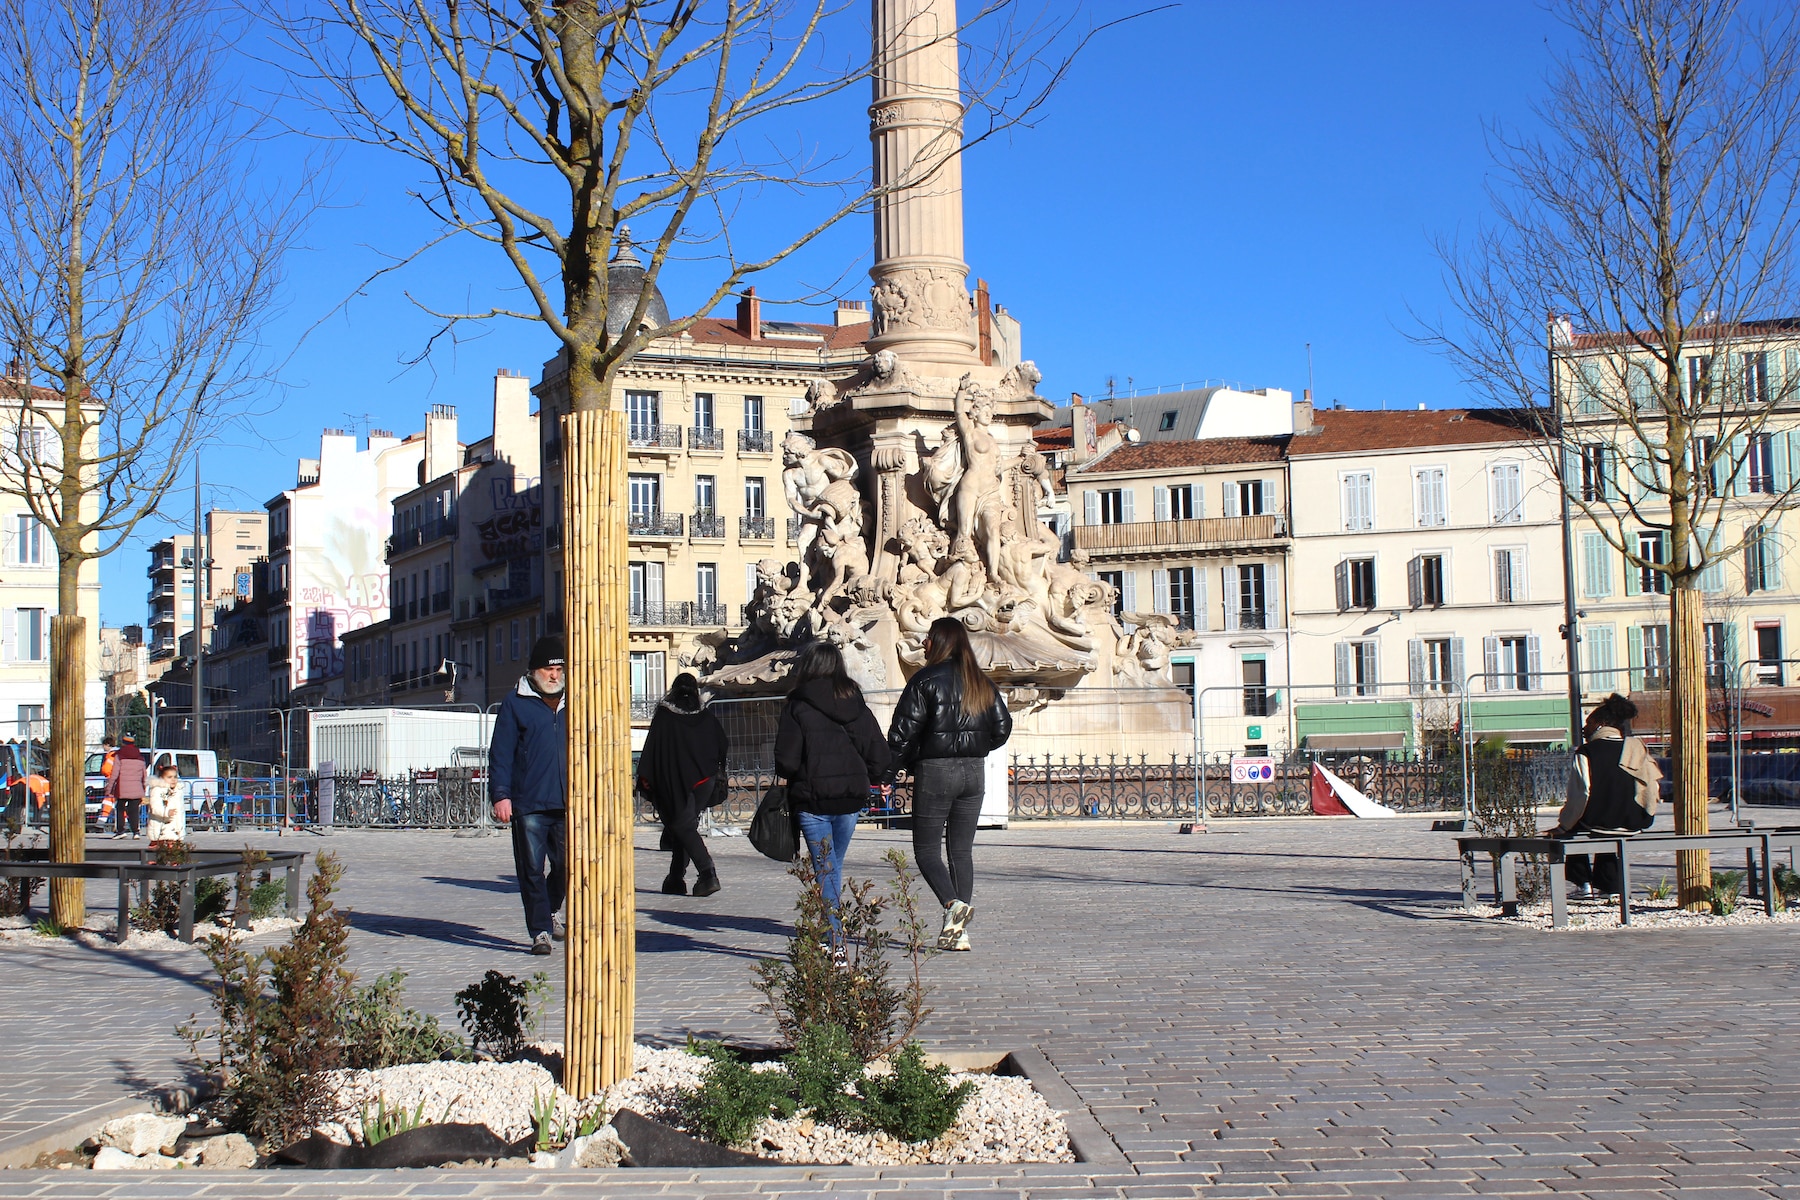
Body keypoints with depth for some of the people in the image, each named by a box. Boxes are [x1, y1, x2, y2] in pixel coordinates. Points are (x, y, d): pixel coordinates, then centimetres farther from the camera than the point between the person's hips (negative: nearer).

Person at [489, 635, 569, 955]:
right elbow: (501, 754, 1)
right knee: (532, 870, -2)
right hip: (528, 805, -3)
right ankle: (540, 931, 5)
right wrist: (501, 795, -8)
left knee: (569, 865, 2)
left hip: (567, 804, 3)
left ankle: (547, 912, 28)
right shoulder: (516, 703, 5)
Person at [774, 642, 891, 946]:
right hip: (851, 799, 4)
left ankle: (835, 942, -4)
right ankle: (832, 930, 24)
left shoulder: (797, 705, -8)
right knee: (834, 867, 19)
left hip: (812, 800, -4)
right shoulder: (856, 705, 3)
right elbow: (880, 757, 1)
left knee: (825, 872, 1)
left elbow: (786, 761, -12)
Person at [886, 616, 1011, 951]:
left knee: (926, 849, 3)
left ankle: (952, 903, -22)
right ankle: (959, 931, 6)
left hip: (935, 772, -5)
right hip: (974, 772, 5)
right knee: (962, 850, 9)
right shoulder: (982, 683, 7)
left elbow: (902, 731, -12)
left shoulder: (926, 680, -10)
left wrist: (905, 762, 2)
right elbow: (1003, 726, 10)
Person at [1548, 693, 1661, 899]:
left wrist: (1562, 826, -4)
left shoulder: (1585, 753, -11)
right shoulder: (1636, 747, 2)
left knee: (1570, 829, 29)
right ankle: (1609, 885, 37)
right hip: (1633, 827, 5)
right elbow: (1654, 789, 1)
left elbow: (1580, 796, -16)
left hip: (1596, 824, -4)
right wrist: (1643, 818, 17)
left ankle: (1584, 884, 23)